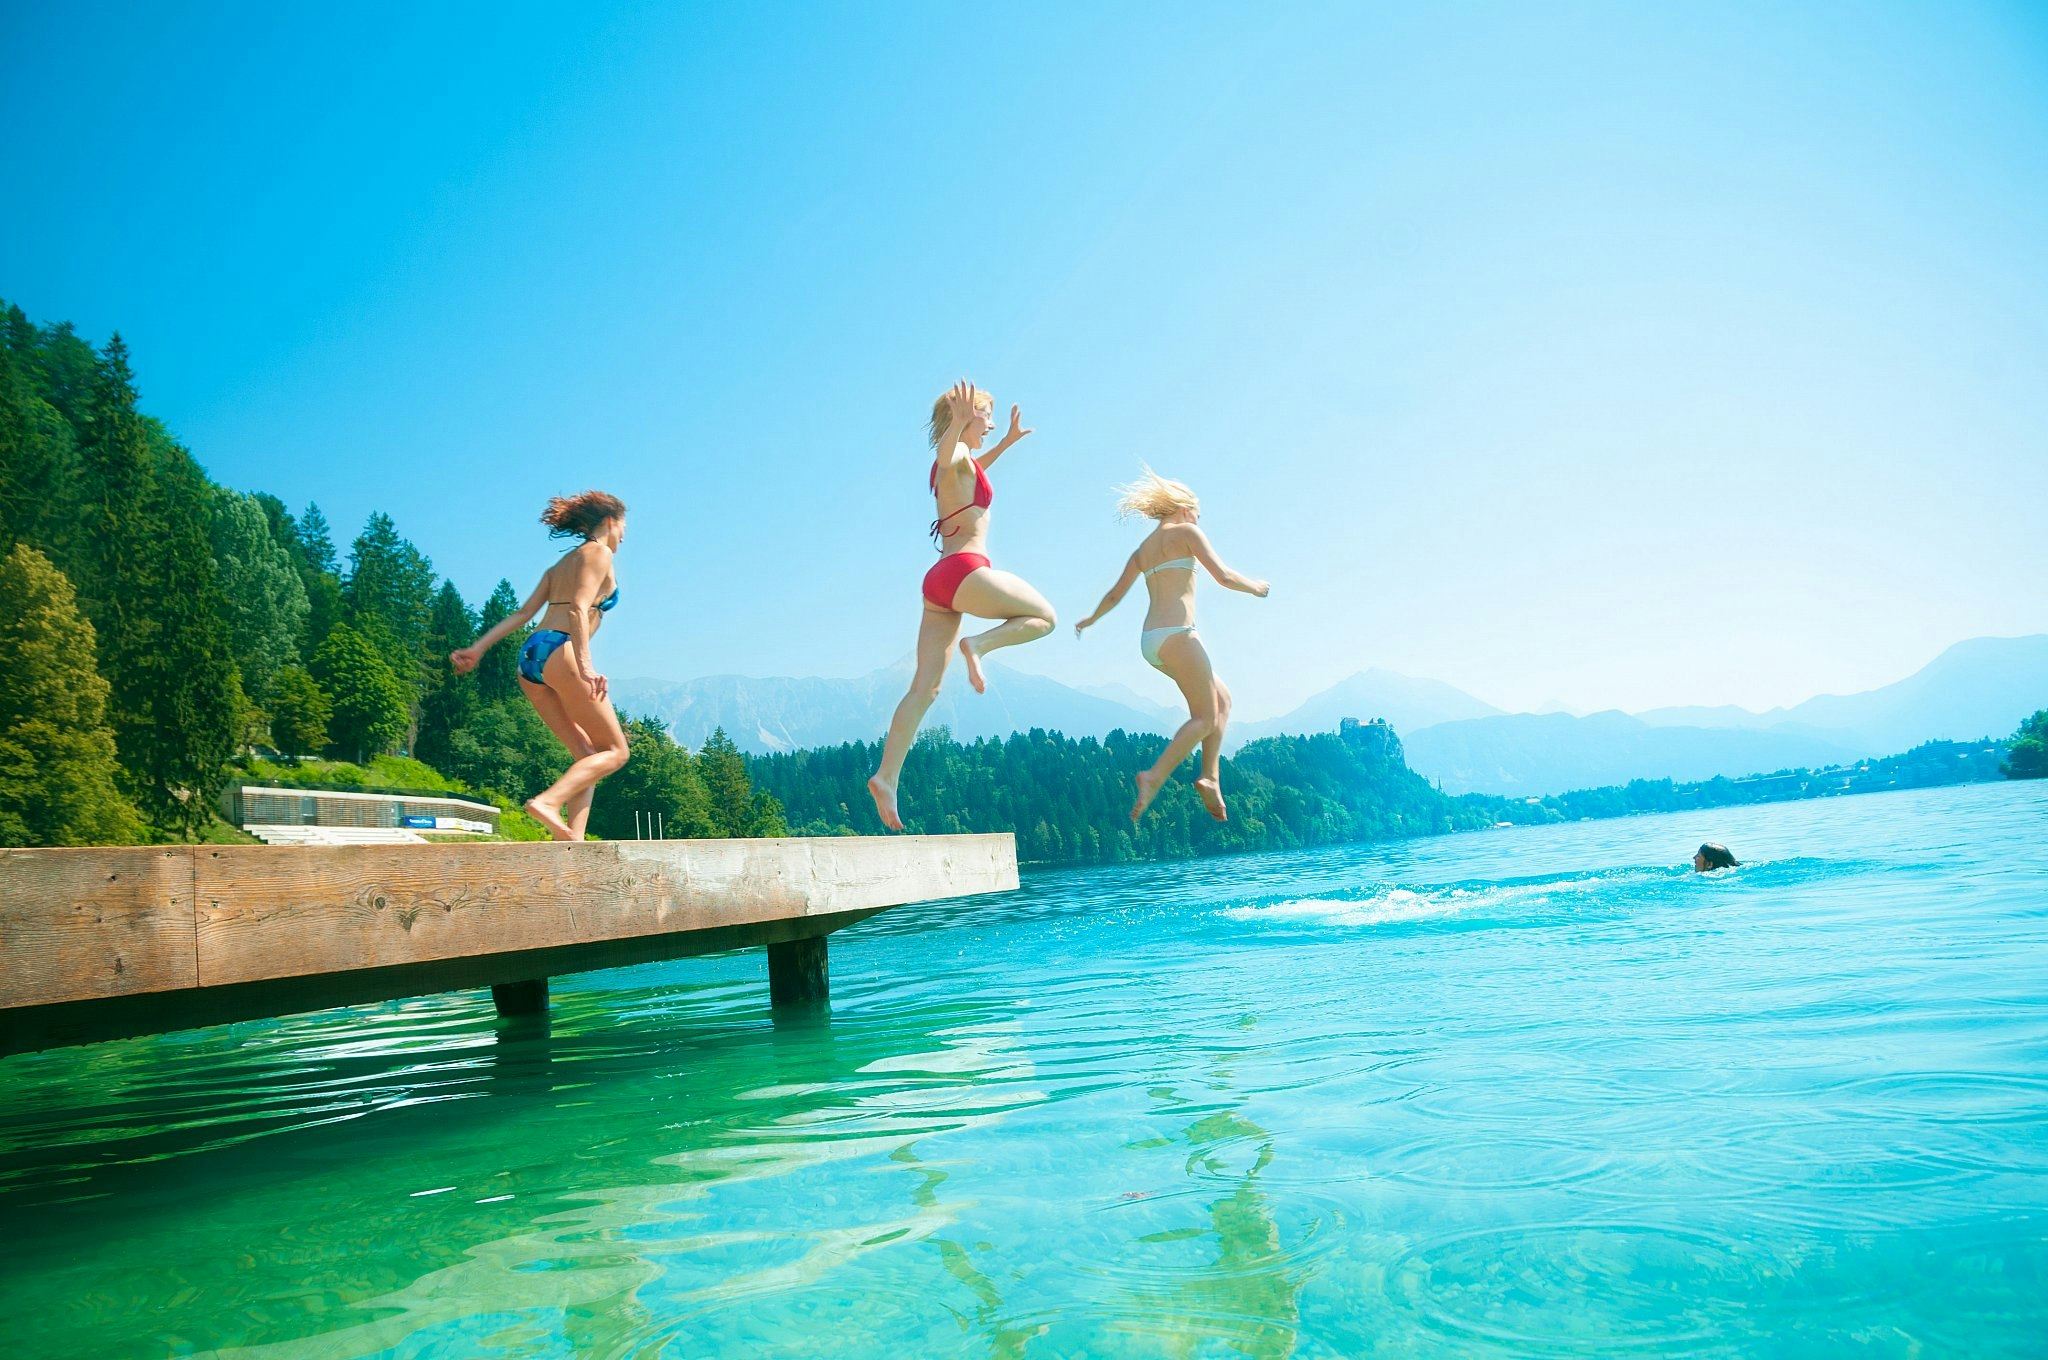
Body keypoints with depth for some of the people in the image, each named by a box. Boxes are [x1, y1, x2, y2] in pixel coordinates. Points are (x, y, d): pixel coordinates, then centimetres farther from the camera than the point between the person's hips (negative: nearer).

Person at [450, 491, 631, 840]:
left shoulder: (561, 564, 27)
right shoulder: (599, 553, 3)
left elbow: (523, 613, 18)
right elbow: (579, 609, -13)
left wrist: (478, 648, 13)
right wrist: (585, 665, -24)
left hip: (532, 655, 8)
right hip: (560, 652, -8)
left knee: (587, 754, 9)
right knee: (614, 751, -3)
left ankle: (572, 840, -5)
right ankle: (548, 801, -25)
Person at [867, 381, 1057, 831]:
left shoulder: (961, 461, 23)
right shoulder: (956, 453, -3)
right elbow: (945, 456, -31)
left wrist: (1007, 441, 51)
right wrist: (958, 424, -47)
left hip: (939, 582, 9)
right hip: (964, 570, -9)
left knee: (923, 687, 2)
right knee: (1043, 616, 9)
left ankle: (886, 777, -5)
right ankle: (979, 644, -12)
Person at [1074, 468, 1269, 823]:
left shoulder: (1143, 549, 21)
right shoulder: (1186, 532, 2)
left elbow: (1114, 595, 27)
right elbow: (1224, 576, -6)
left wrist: (1091, 620, 45)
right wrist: (1254, 587, 13)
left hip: (1150, 641, 8)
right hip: (1176, 634, -8)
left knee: (1222, 698, 16)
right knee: (1205, 717, -4)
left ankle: (1210, 777, 4)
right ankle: (1155, 776, -20)